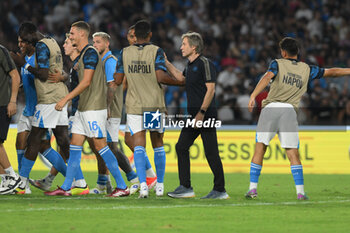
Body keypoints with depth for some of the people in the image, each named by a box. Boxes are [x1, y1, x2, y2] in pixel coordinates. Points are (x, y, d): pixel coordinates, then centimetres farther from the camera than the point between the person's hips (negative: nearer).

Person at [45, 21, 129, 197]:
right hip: (83, 108, 10)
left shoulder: (90, 53, -13)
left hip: (94, 108, -10)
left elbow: (86, 82, -19)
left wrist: (66, 99, -19)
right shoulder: (81, 55, 18)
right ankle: (65, 188, 8)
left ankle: (122, 187, -5)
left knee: (100, 145, -9)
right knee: (75, 145, 7)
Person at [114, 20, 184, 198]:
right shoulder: (156, 51, -7)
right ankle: (159, 186, 17)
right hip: (155, 104, -1)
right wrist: (181, 82, -5)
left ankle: (143, 184, -22)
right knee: (158, 144, 13)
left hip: (133, 106, 1)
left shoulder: (125, 53, 1)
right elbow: (161, 77, -17)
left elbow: (118, 80, 4)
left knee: (138, 145, -4)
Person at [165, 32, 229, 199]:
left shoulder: (205, 64, -11)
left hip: (206, 115, -10)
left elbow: (210, 89, -16)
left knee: (211, 152, -7)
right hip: (193, 116, 10)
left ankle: (220, 190, -1)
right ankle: (185, 187, 10)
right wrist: (166, 63, 30)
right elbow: (180, 77, 36)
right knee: (181, 147, 7)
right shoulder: (190, 65, 15)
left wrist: (202, 113, -21)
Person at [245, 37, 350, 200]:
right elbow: (331, 72, 25)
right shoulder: (307, 69, 16)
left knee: (259, 150, 3)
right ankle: (300, 191, -5)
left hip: (270, 108, -1)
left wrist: (253, 96, -24)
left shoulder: (278, 64, 7)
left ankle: (252, 188, 0)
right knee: (293, 154, 2)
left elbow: (267, 77, -12)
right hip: (289, 112, 1)